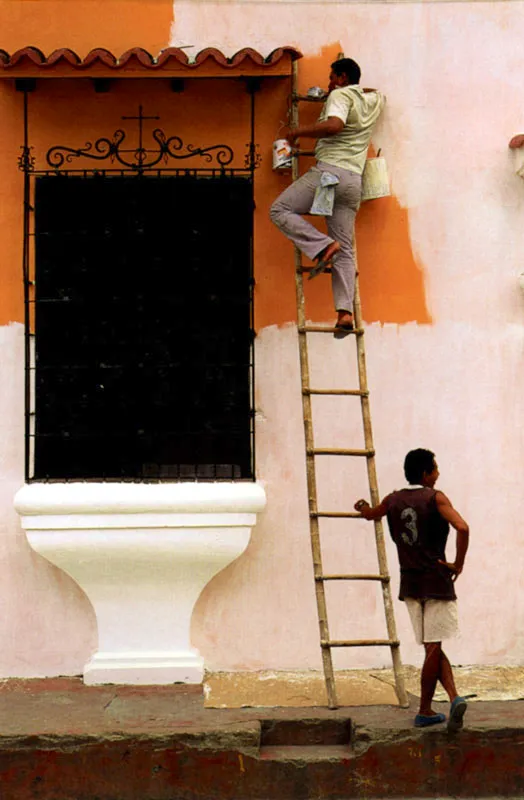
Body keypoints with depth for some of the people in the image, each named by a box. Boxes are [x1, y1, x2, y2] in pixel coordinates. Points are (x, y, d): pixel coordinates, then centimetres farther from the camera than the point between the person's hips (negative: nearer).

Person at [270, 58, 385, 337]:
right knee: (345, 252, 2)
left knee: (280, 210, 1)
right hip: (354, 180, 7)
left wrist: (298, 131, -9)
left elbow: (334, 125, -20)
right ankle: (345, 312, -12)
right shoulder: (372, 101, 22)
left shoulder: (340, 96, 0)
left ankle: (323, 246, -16)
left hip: (330, 170, -7)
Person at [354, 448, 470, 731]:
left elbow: (371, 514, 31)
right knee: (433, 648, -1)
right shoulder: (435, 498, -7)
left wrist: (363, 506, 56)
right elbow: (462, 528, -22)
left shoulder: (393, 501, 9)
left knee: (433, 648, 9)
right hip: (436, 580, -4)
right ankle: (424, 711, -1)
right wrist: (458, 564, -10)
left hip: (410, 582, 4)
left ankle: (454, 697, -1)